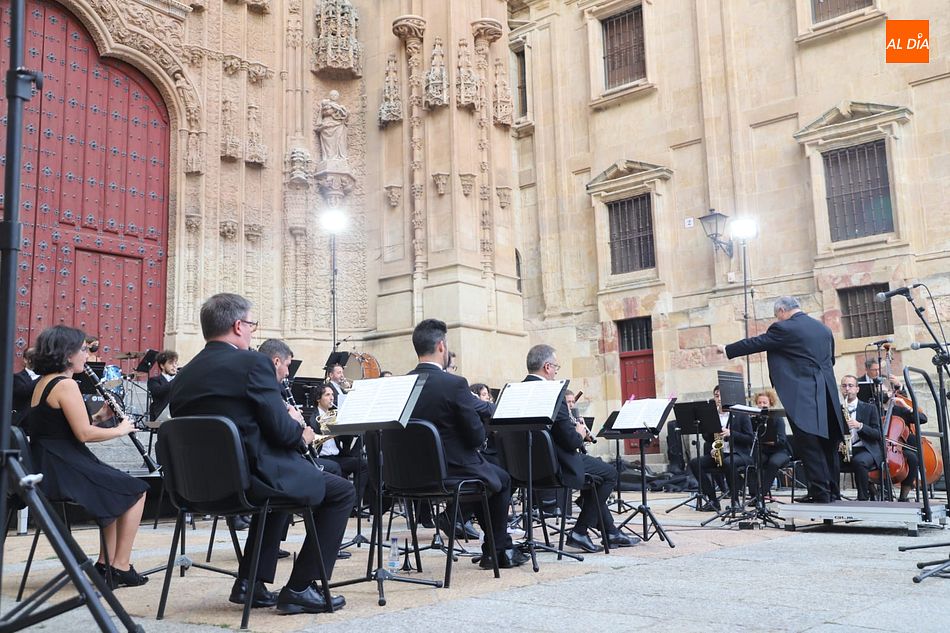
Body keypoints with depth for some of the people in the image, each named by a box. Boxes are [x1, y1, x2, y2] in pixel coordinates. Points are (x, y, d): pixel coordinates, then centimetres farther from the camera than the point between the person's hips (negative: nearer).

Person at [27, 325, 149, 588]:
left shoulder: (44, 383, 15)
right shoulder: (66, 384, -16)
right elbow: (84, 434, -20)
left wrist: (99, 416, 10)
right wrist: (121, 429, -6)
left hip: (46, 467, 10)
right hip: (62, 470, -10)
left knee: (120, 490, 24)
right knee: (136, 490, 3)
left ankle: (106, 564, 22)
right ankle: (120, 566, 6)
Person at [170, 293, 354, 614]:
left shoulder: (183, 376, 8)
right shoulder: (253, 362, -13)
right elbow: (281, 431, -14)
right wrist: (300, 428, 9)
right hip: (252, 477, -8)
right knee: (342, 492, 11)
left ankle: (250, 581, 29)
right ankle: (300, 588, 8)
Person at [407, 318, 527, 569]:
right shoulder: (455, 384, -20)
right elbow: (477, 437, -15)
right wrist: (479, 431, 8)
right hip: (454, 470, -6)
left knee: (487, 470, 32)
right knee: (502, 479, 24)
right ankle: (497, 551, 28)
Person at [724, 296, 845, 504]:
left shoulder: (784, 329, -8)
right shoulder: (824, 329, 15)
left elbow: (755, 343, -1)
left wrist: (727, 350, 11)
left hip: (803, 396, -7)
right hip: (828, 394, 8)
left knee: (809, 444, -5)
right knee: (827, 442, 12)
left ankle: (819, 491, -7)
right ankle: (831, 489, 17)